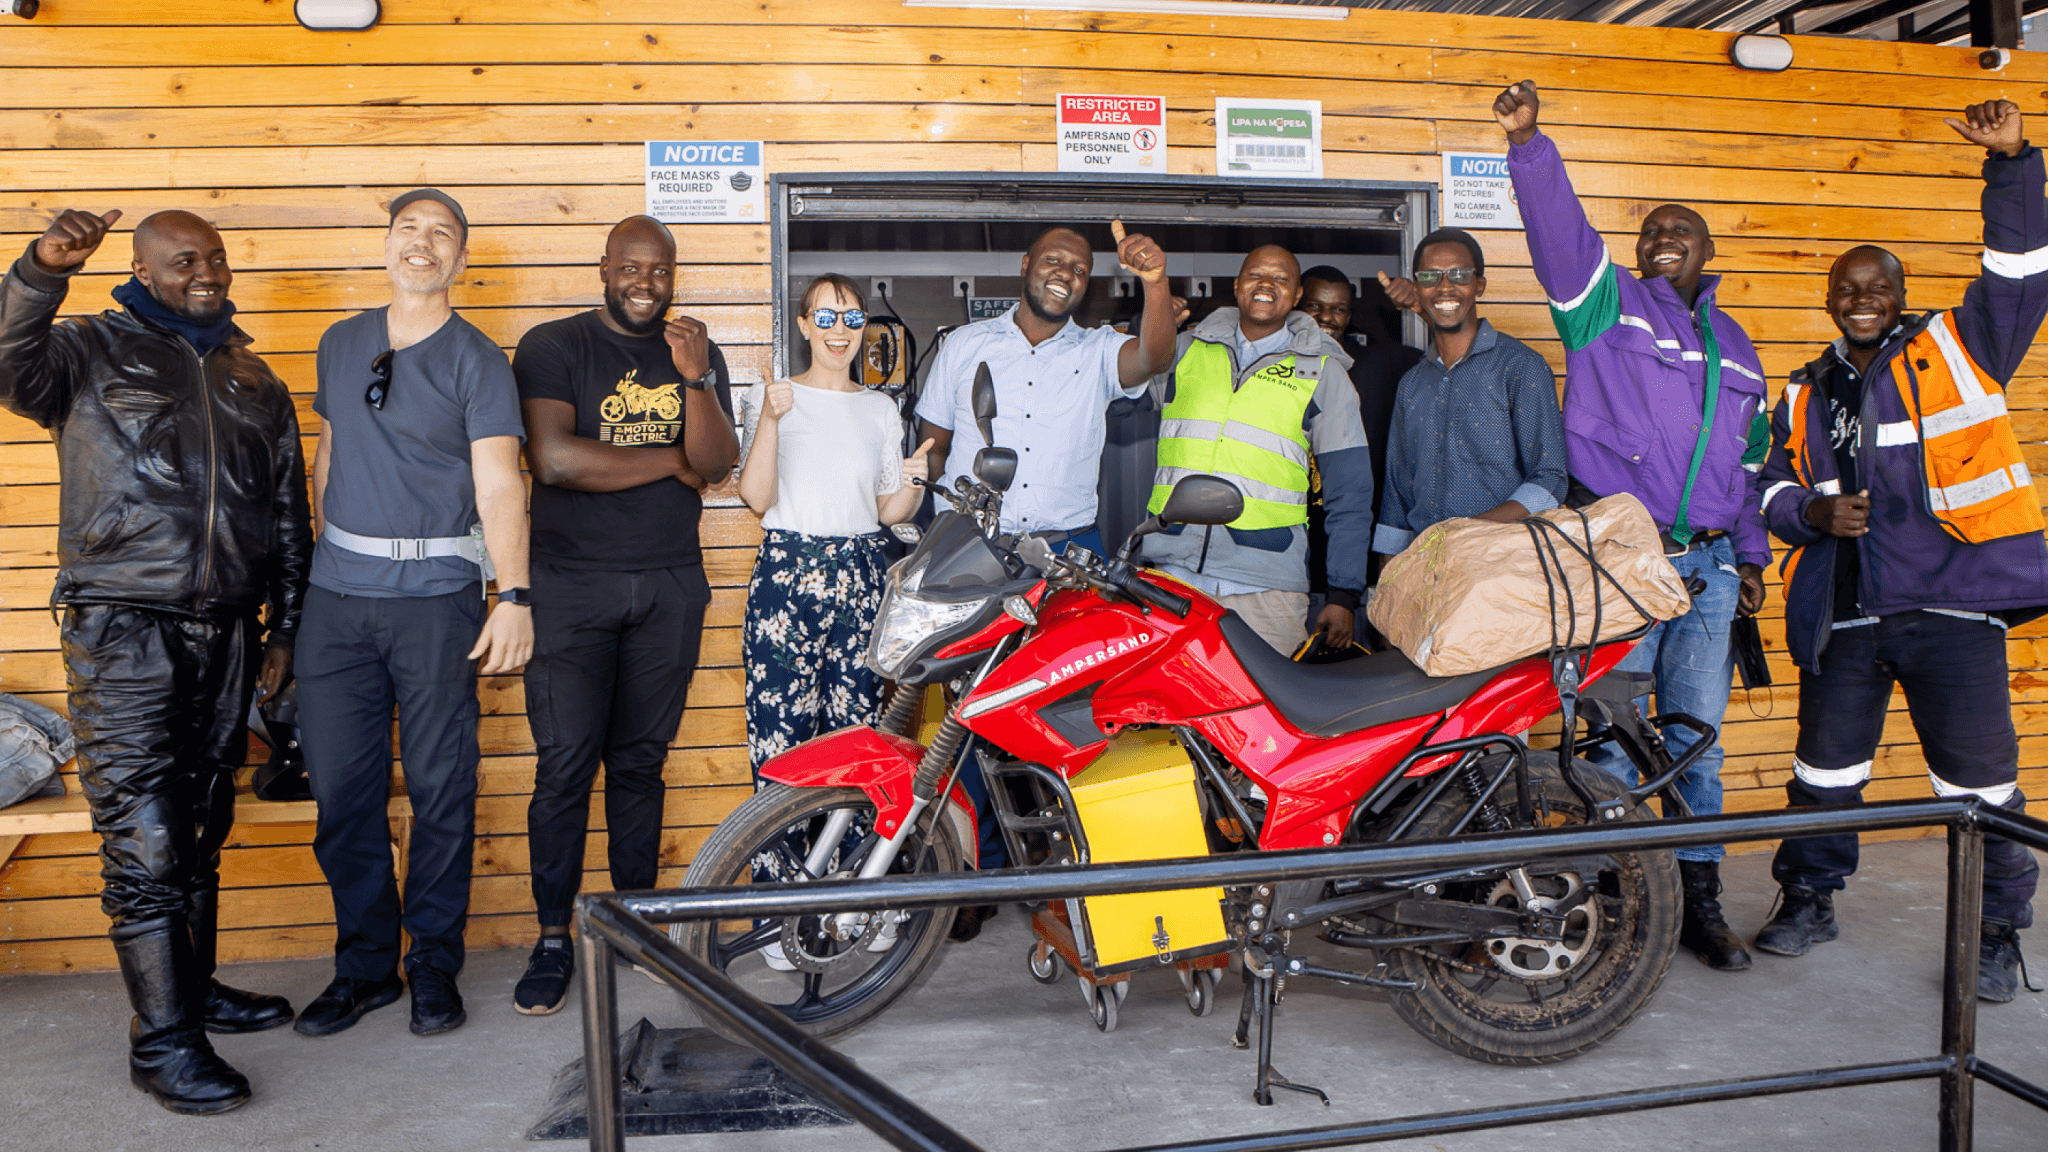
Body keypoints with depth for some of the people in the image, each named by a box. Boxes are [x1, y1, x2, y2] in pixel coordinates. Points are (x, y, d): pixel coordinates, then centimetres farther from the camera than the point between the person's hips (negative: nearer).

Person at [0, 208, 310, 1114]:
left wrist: (285, 630, 13)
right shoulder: (92, 350, 3)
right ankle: (161, 1040, 0)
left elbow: (288, 518, 16)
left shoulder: (254, 382, 15)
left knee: (201, 827, 13)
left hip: (226, 632, 5)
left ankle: (194, 986, 27)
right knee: (144, 839, -6)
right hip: (124, 630, -5)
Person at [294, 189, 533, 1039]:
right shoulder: (341, 345, 13)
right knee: (340, 786, 7)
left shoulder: (478, 361, -1)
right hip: (337, 596, 4)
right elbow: (328, 455, 21)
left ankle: (434, 967, 16)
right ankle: (364, 964, 22)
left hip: (436, 595, -4)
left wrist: (514, 596, -19)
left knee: (441, 787, 1)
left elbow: (498, 484, -10)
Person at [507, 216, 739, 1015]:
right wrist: (670, 460, -7)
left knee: (640, 763, 9)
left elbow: (716, 466, -2)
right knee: (565, 766, -5)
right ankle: (552, 940, 7)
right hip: (570, 584, -3)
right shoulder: (552, 347, -1)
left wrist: (695, 381, -18)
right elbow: (553, 459, -15)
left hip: (670, 586, 3)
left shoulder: (696, 353, 10)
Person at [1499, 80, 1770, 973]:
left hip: (1707, 565, 5)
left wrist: (1752, 554, 22)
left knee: (1696, 737, 8)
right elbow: (1562, 233, -12)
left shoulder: (1735, 346, 20)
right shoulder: (1608, 303, 5)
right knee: (1610, 738, -1)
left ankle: (1697, 900, 18)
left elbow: (1746, 459, 26)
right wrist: (1528, 145, -26)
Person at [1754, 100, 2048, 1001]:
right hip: (1843, 613, 3)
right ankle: (1809, 899, 28)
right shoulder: (1804, 396, 16)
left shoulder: (1957, 351, 5)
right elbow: (1775, 487, 18)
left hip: (1953, 604, -3)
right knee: (1824, 766, 11)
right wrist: (1813, 512, -4)